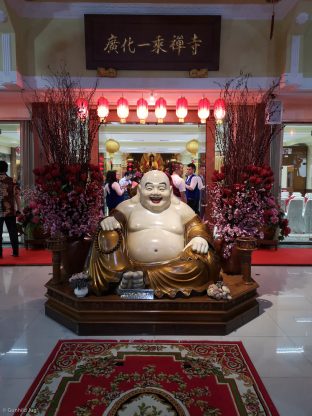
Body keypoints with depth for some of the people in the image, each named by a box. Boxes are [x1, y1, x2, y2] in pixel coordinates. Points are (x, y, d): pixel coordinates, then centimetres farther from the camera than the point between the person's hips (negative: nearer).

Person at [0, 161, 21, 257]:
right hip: (10, 212, 1)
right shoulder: (12, 181, -2)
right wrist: (18, 210, 5)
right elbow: (17, 196, -2)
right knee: (13, 232, 9)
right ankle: (15, 252, 14)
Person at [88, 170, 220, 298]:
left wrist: (200, 238, -12)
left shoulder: (180, 208, 14)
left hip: (174, 268, 1)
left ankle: (143, 279, -28)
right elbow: (114, 220, 8)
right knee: (108, 236, -17)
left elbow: (196, 227, 11)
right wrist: (108, 222, -16)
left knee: (200, 263, -27)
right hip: (134, 266, -1)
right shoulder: (129, 206, 12)